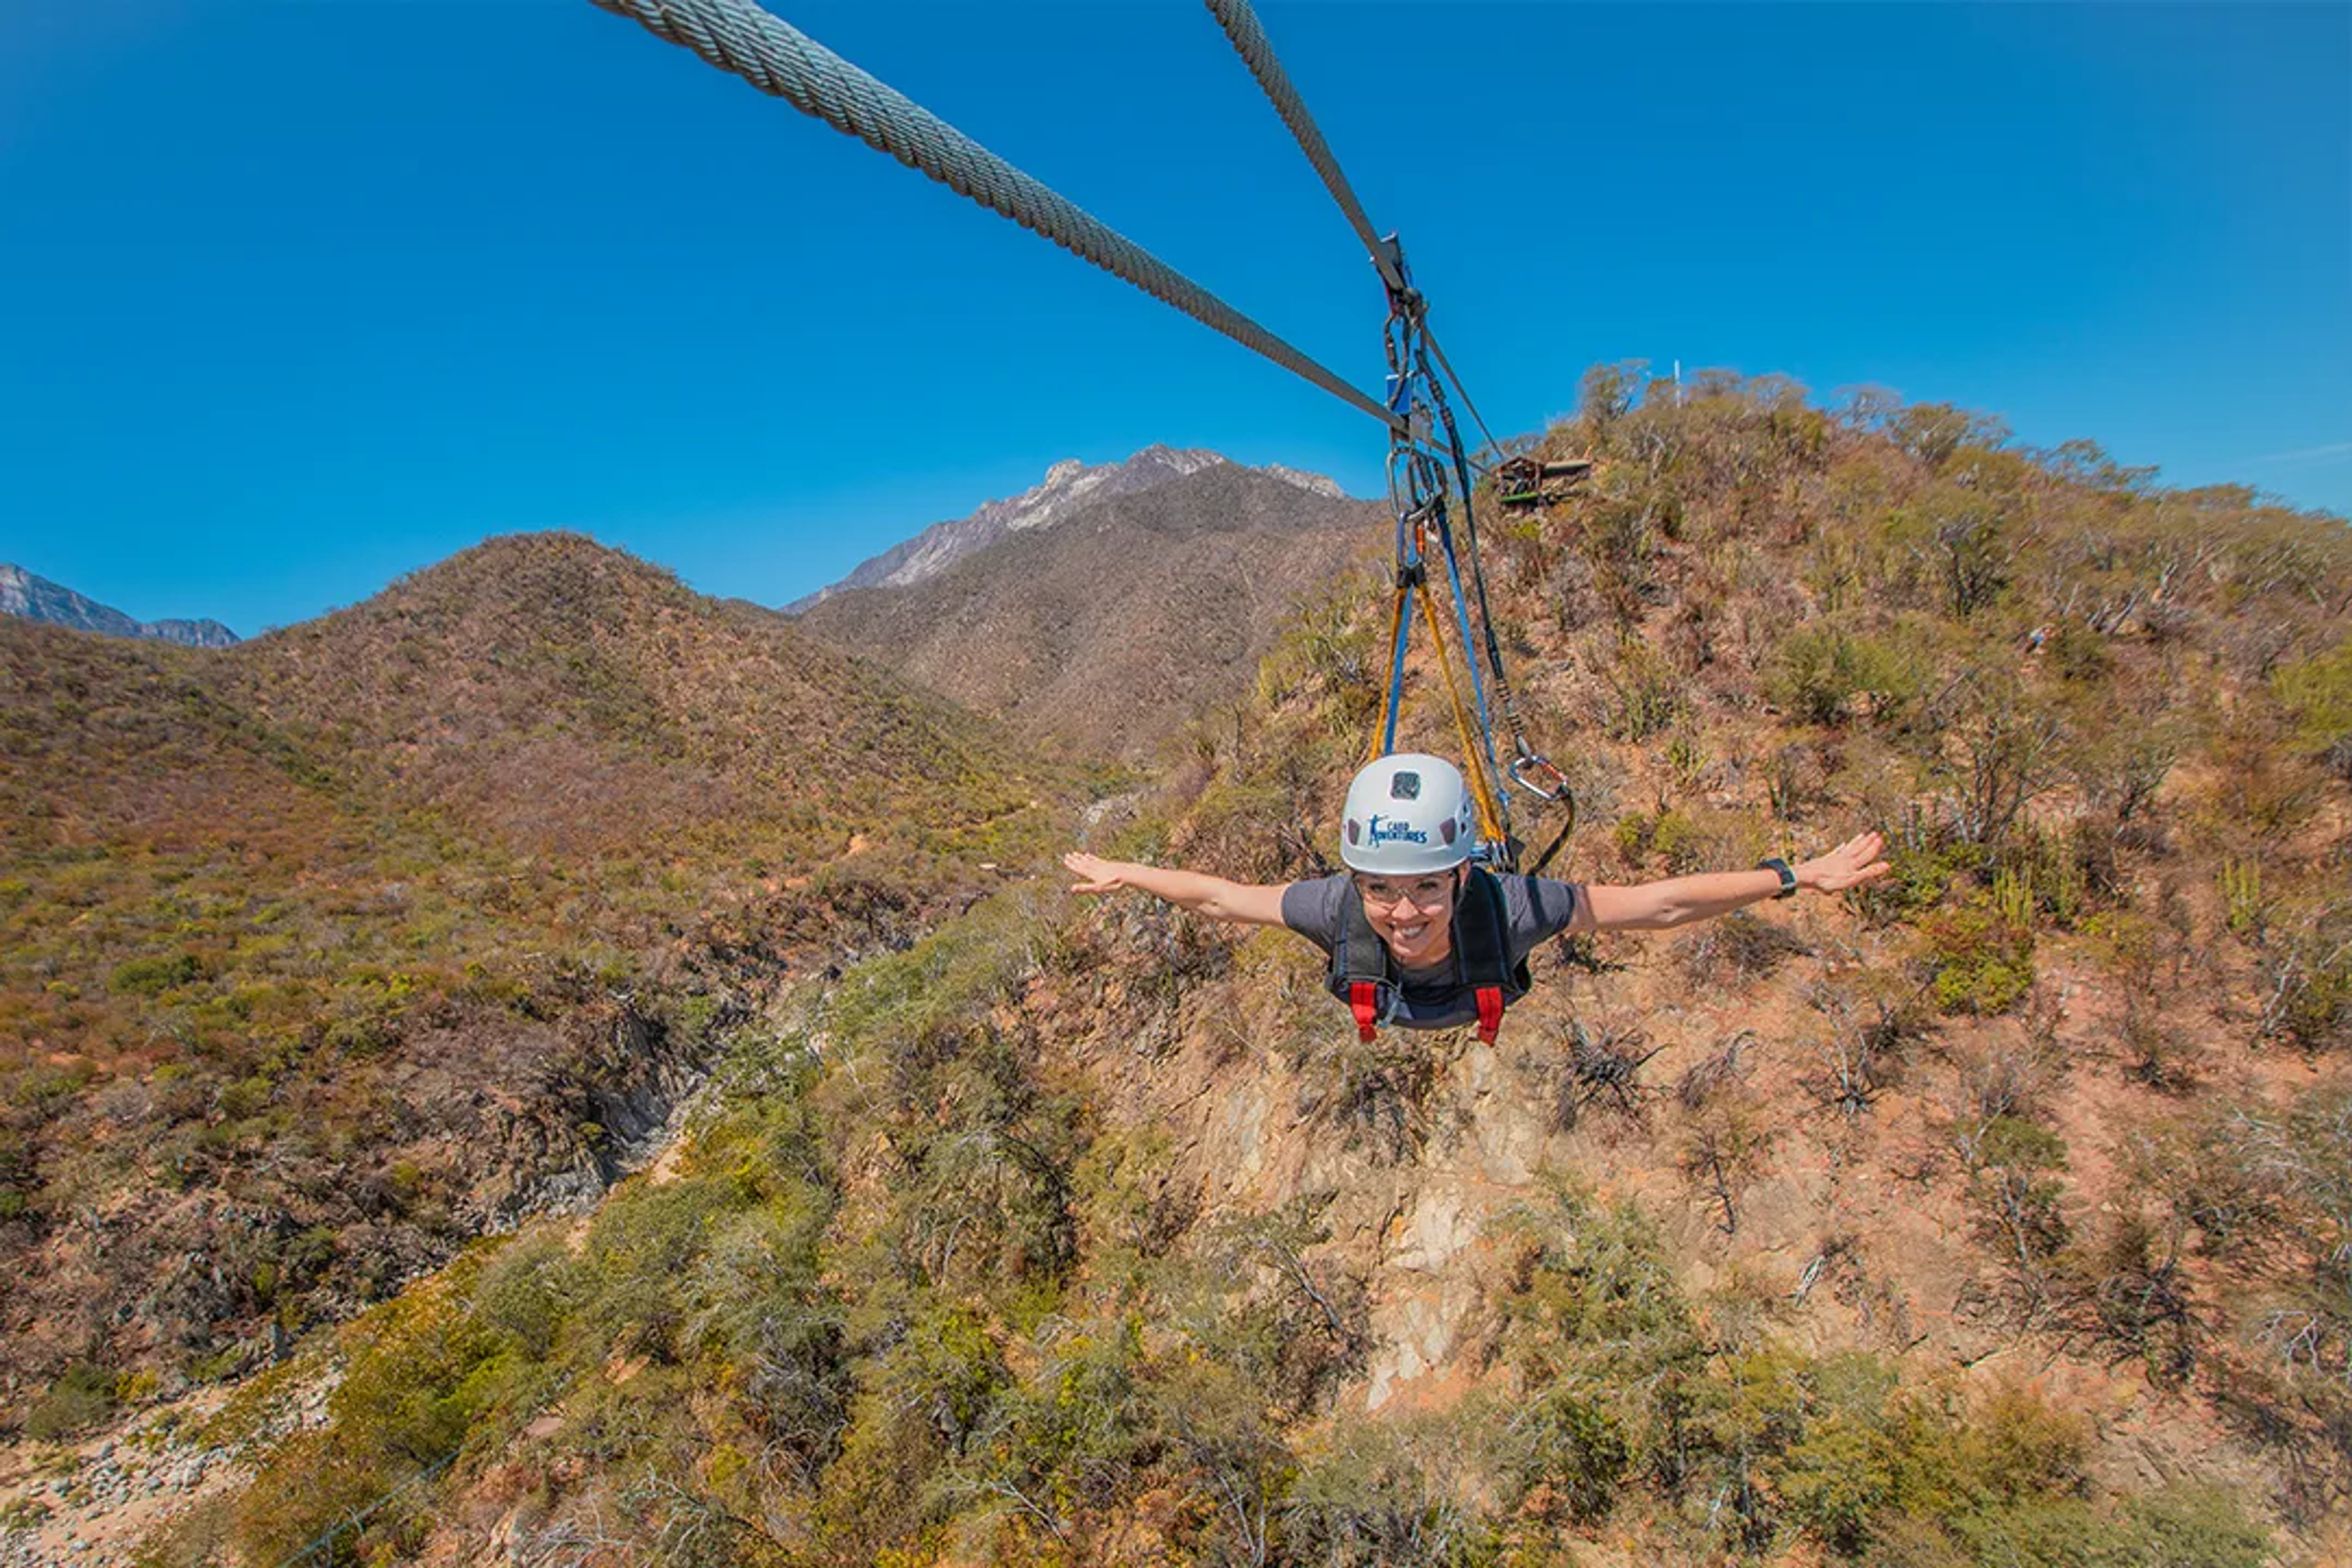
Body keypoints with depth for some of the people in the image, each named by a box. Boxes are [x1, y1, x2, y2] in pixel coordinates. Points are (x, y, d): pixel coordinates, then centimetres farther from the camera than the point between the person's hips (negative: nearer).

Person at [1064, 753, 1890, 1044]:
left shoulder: (1508, 907, -46)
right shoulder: (1338, 908, -43)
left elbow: (1660, 903, -36)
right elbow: (1220, 898, -26)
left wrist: (1796, 876, -34)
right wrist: (1120, 873, -15)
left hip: (1492, 1035, 0)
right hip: (1381, 1053, 0)